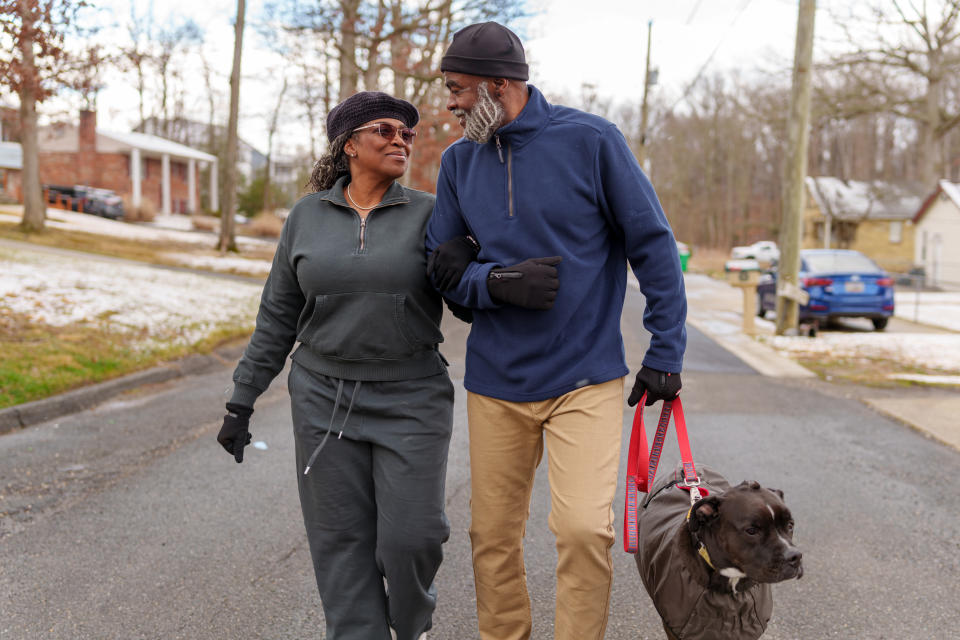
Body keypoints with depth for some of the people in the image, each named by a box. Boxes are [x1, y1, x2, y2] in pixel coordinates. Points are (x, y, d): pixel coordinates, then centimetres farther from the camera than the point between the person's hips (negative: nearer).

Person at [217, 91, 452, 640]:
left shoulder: (429, 214, -1)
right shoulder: (308, 216, 4)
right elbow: (278, 316, 9)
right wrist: (243, 399, 8)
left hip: (411, 399, -1)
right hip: (325, 398, 2)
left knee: (411, 536, -4)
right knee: (340, 539, 6)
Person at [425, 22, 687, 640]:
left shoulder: (591, 140, -7)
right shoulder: (460, 161, 5)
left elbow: (653, 246, -3)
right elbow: (444, 266, 8)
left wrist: (665, 354, -5)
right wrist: (497, 282, -14)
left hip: (586, 376, -4)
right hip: (496, 381, 4)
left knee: (584, 527, -15)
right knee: (493, 536, 11)